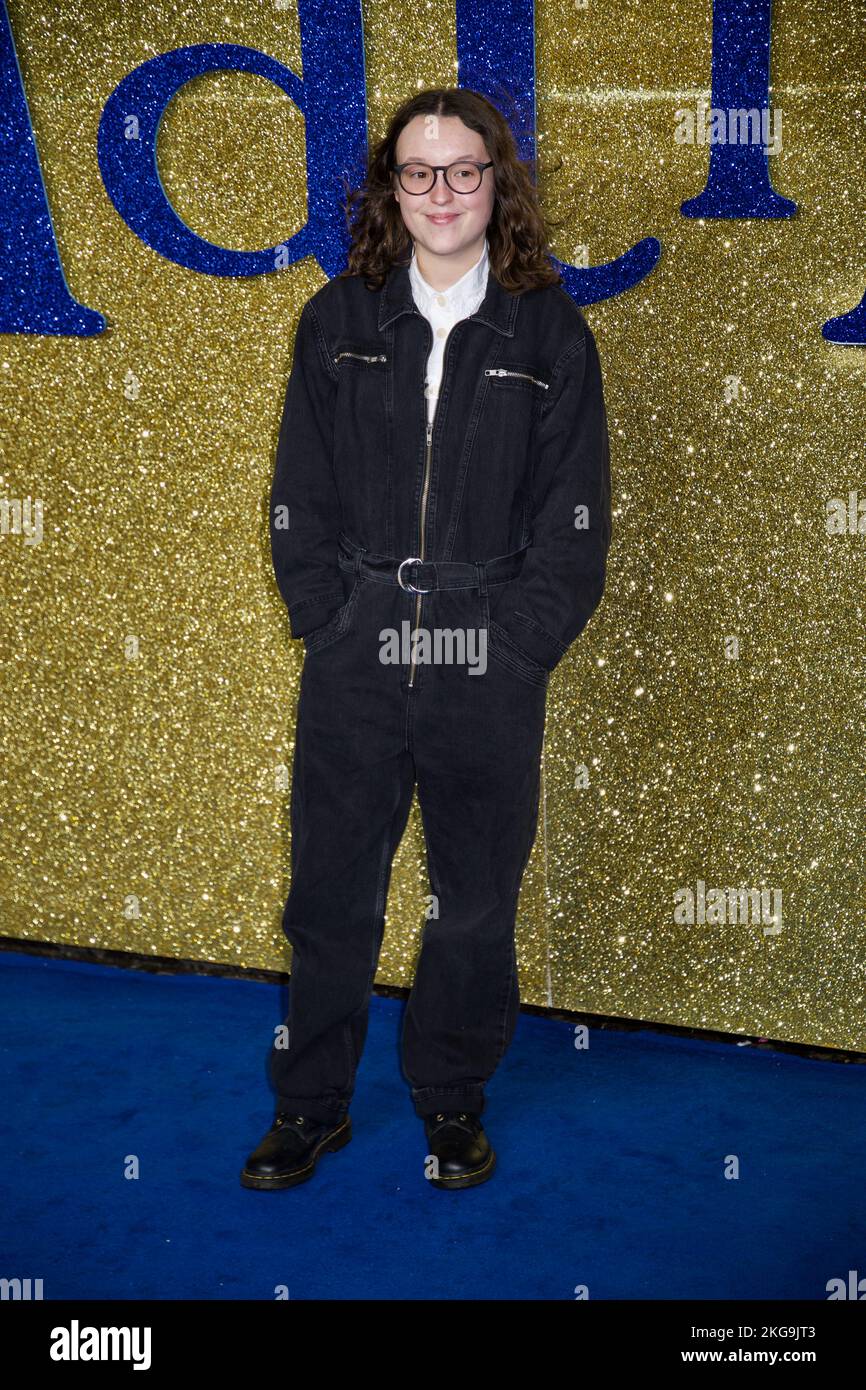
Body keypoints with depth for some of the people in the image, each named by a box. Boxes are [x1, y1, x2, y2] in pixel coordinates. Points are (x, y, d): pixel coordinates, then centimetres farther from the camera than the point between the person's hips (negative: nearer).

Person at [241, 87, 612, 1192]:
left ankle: (452, 1104, 31)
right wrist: (330, 625, -3)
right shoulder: (338, 321, 6)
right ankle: (311, 1106, 27)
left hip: (490, 671, 0)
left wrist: (516, 646, -6)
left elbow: (574, 517, 1)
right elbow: (299, 496, 6)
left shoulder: (549, 332, 3)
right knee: (331, 893, 8)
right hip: (352, 662, 1)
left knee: (476, 903, 10)